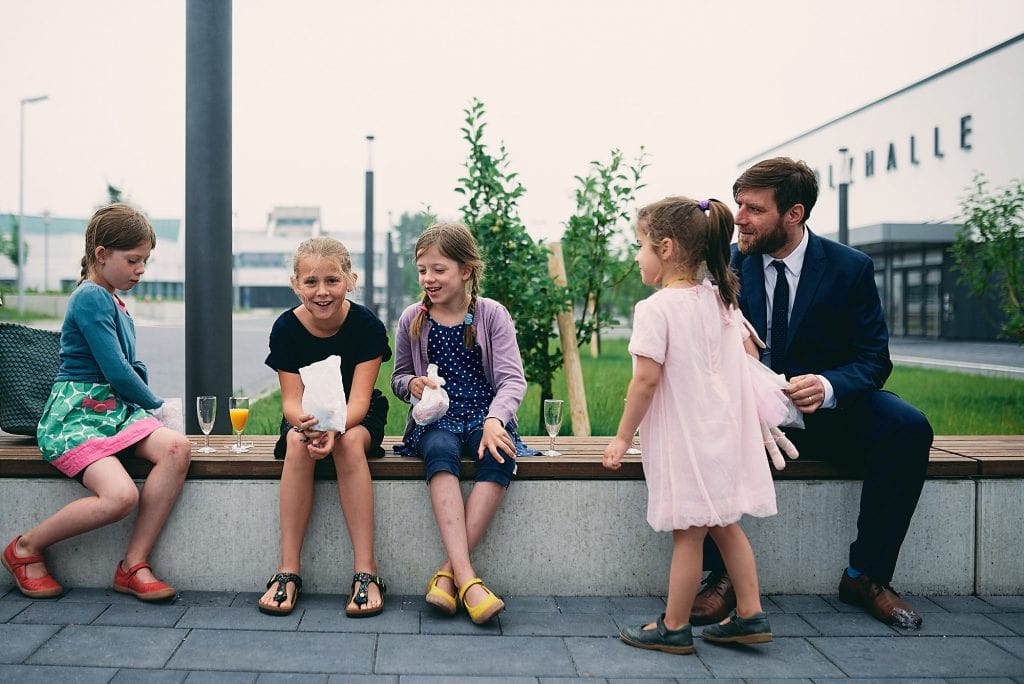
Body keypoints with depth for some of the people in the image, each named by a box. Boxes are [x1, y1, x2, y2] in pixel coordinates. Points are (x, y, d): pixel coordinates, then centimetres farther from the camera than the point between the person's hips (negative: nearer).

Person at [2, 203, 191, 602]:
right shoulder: (91, 298, -10)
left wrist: (146, 403, 5)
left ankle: (133, 565, -16)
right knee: (120, 495, -30)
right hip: (74, 417, -8)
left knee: (177, 448, -22)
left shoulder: (113, 300, 19)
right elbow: (117, 372, -15)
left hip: (114, 410, 8)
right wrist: (155, 404, 1)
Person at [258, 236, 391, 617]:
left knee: (349, 442, -34)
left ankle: (366, 571, -32)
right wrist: (306, 423, -40)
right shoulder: (286, 328, -13)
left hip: (356, 418, -1)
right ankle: (288, 569, -27)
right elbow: (292, 400, -16)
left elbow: (358, 400, -22)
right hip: (306, 416, 2)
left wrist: (334, 428, -44)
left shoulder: (367, 325, -18)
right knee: (298, 442, -32)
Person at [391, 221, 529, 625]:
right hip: (435, 420, 0)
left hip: (484, 415, 0)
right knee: (440, 451, -36)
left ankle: (447, 574, -33)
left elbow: (512, 378, -8)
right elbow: (398, 377, 18)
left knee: (499, 455, -35)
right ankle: (466, 578, -45)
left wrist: (494, 420, -27)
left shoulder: (492, 315, 0)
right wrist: (411, 385, -8)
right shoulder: (412, 320, 6)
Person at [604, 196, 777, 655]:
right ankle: (750, 615, 22)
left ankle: (674, 628, 14)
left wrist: (623, 437, -9)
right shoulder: (720, 299, 8)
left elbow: (646, 379, -19)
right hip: (724, 428, 8)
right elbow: (751, 356, 14)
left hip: (684, 436, -8)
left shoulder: (655, 308, -16)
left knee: (688, 533, 2)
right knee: (723, 523, 17)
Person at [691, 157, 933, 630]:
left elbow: (873, 359, -8)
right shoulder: (730, 264, -2)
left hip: (829, 409, 0)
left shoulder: (850, 268, -6)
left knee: (909, 428, -28)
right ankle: (722, 576, -22)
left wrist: (828, 387, -31)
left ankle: (865, 575, -12)